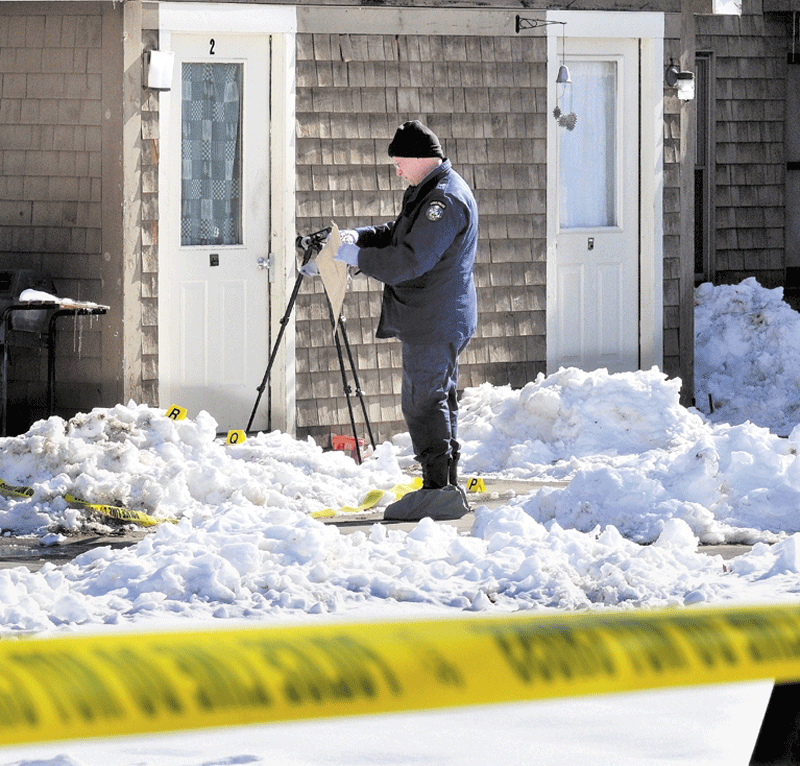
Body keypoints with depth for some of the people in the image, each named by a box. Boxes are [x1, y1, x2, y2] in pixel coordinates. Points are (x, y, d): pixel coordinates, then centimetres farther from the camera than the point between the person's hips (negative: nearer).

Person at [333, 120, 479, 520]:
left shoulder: (445, 200, -20)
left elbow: (410, 260, -25)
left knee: (424, 401, -9)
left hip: (433, 321, -11)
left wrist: (358, 258, -18)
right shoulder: (428, 191, 16)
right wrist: (361, 236, 6)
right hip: (435, 319, 11)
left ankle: (438, 489, -8)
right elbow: (399, 234, 24)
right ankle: (446, 490, 21)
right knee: (436, 399, 15)